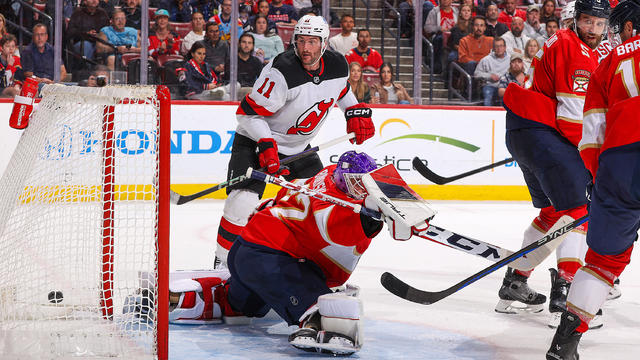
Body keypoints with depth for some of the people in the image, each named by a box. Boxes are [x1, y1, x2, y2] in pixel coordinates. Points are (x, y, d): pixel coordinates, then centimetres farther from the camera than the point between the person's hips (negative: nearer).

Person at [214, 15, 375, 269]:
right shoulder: (282, 72, -28)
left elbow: (341, 89, 18)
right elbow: (249, 112, -23)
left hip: (298, 147, 7)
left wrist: (356, 113, 5)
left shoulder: (338, 65, -8)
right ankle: (223, 262, -8)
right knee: (244, 198, -21)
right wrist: (266, 145, -31)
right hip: (256, 140, -6)